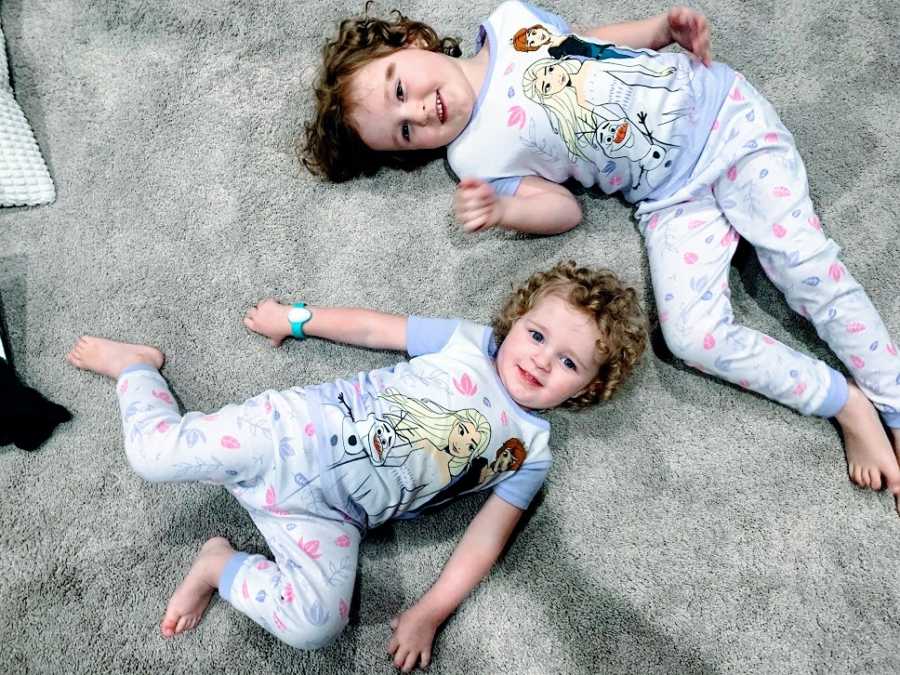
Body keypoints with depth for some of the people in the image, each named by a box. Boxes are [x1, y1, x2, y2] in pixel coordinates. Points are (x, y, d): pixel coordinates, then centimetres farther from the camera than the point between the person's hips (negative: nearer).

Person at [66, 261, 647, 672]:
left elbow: (488, 535, 2)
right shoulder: (469, 342, 3)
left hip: (330, 517, 1)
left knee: (315, 626, -23)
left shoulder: (530, 454, 6)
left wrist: (430, 613, -6)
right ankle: (135, 365, 20)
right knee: (158, 452, -14)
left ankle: (223, 565, 4)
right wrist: (297, 318, 13)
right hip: (300, 428, -1)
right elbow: (374, 328, 10)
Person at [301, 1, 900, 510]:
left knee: (804, 263, -14)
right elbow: (563, 208, -7)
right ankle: (846, 404, -1)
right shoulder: (476, 154, -7)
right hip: (674, 199, -1)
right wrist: (500, 211, -26)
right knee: (694, 336, -20)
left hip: (721, 112, 1)